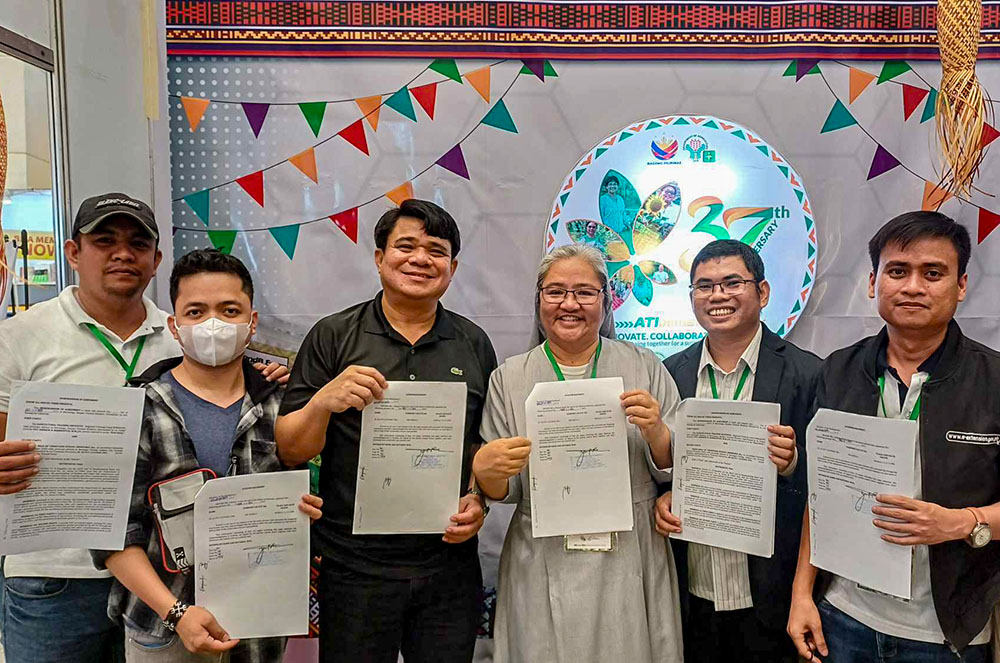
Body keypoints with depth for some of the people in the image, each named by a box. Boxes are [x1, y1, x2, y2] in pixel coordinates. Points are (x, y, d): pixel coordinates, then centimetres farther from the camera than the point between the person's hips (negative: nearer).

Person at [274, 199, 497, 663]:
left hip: (450, 563, 2)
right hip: (354, 567, -2)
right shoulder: (332, 337, -2)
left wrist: (479, 500, -6)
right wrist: (324, 402, -21)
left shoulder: (474, 345, 5)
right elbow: (289, 452, -4)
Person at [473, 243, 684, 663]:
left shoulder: (645, 369, 1)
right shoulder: (508, 379, 1)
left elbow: (675, 471, 4)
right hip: (543, 571, 0)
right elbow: (504, 492, 3)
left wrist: (656, 432, -16)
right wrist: (485, 471, -19)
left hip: (631, 568, 1)